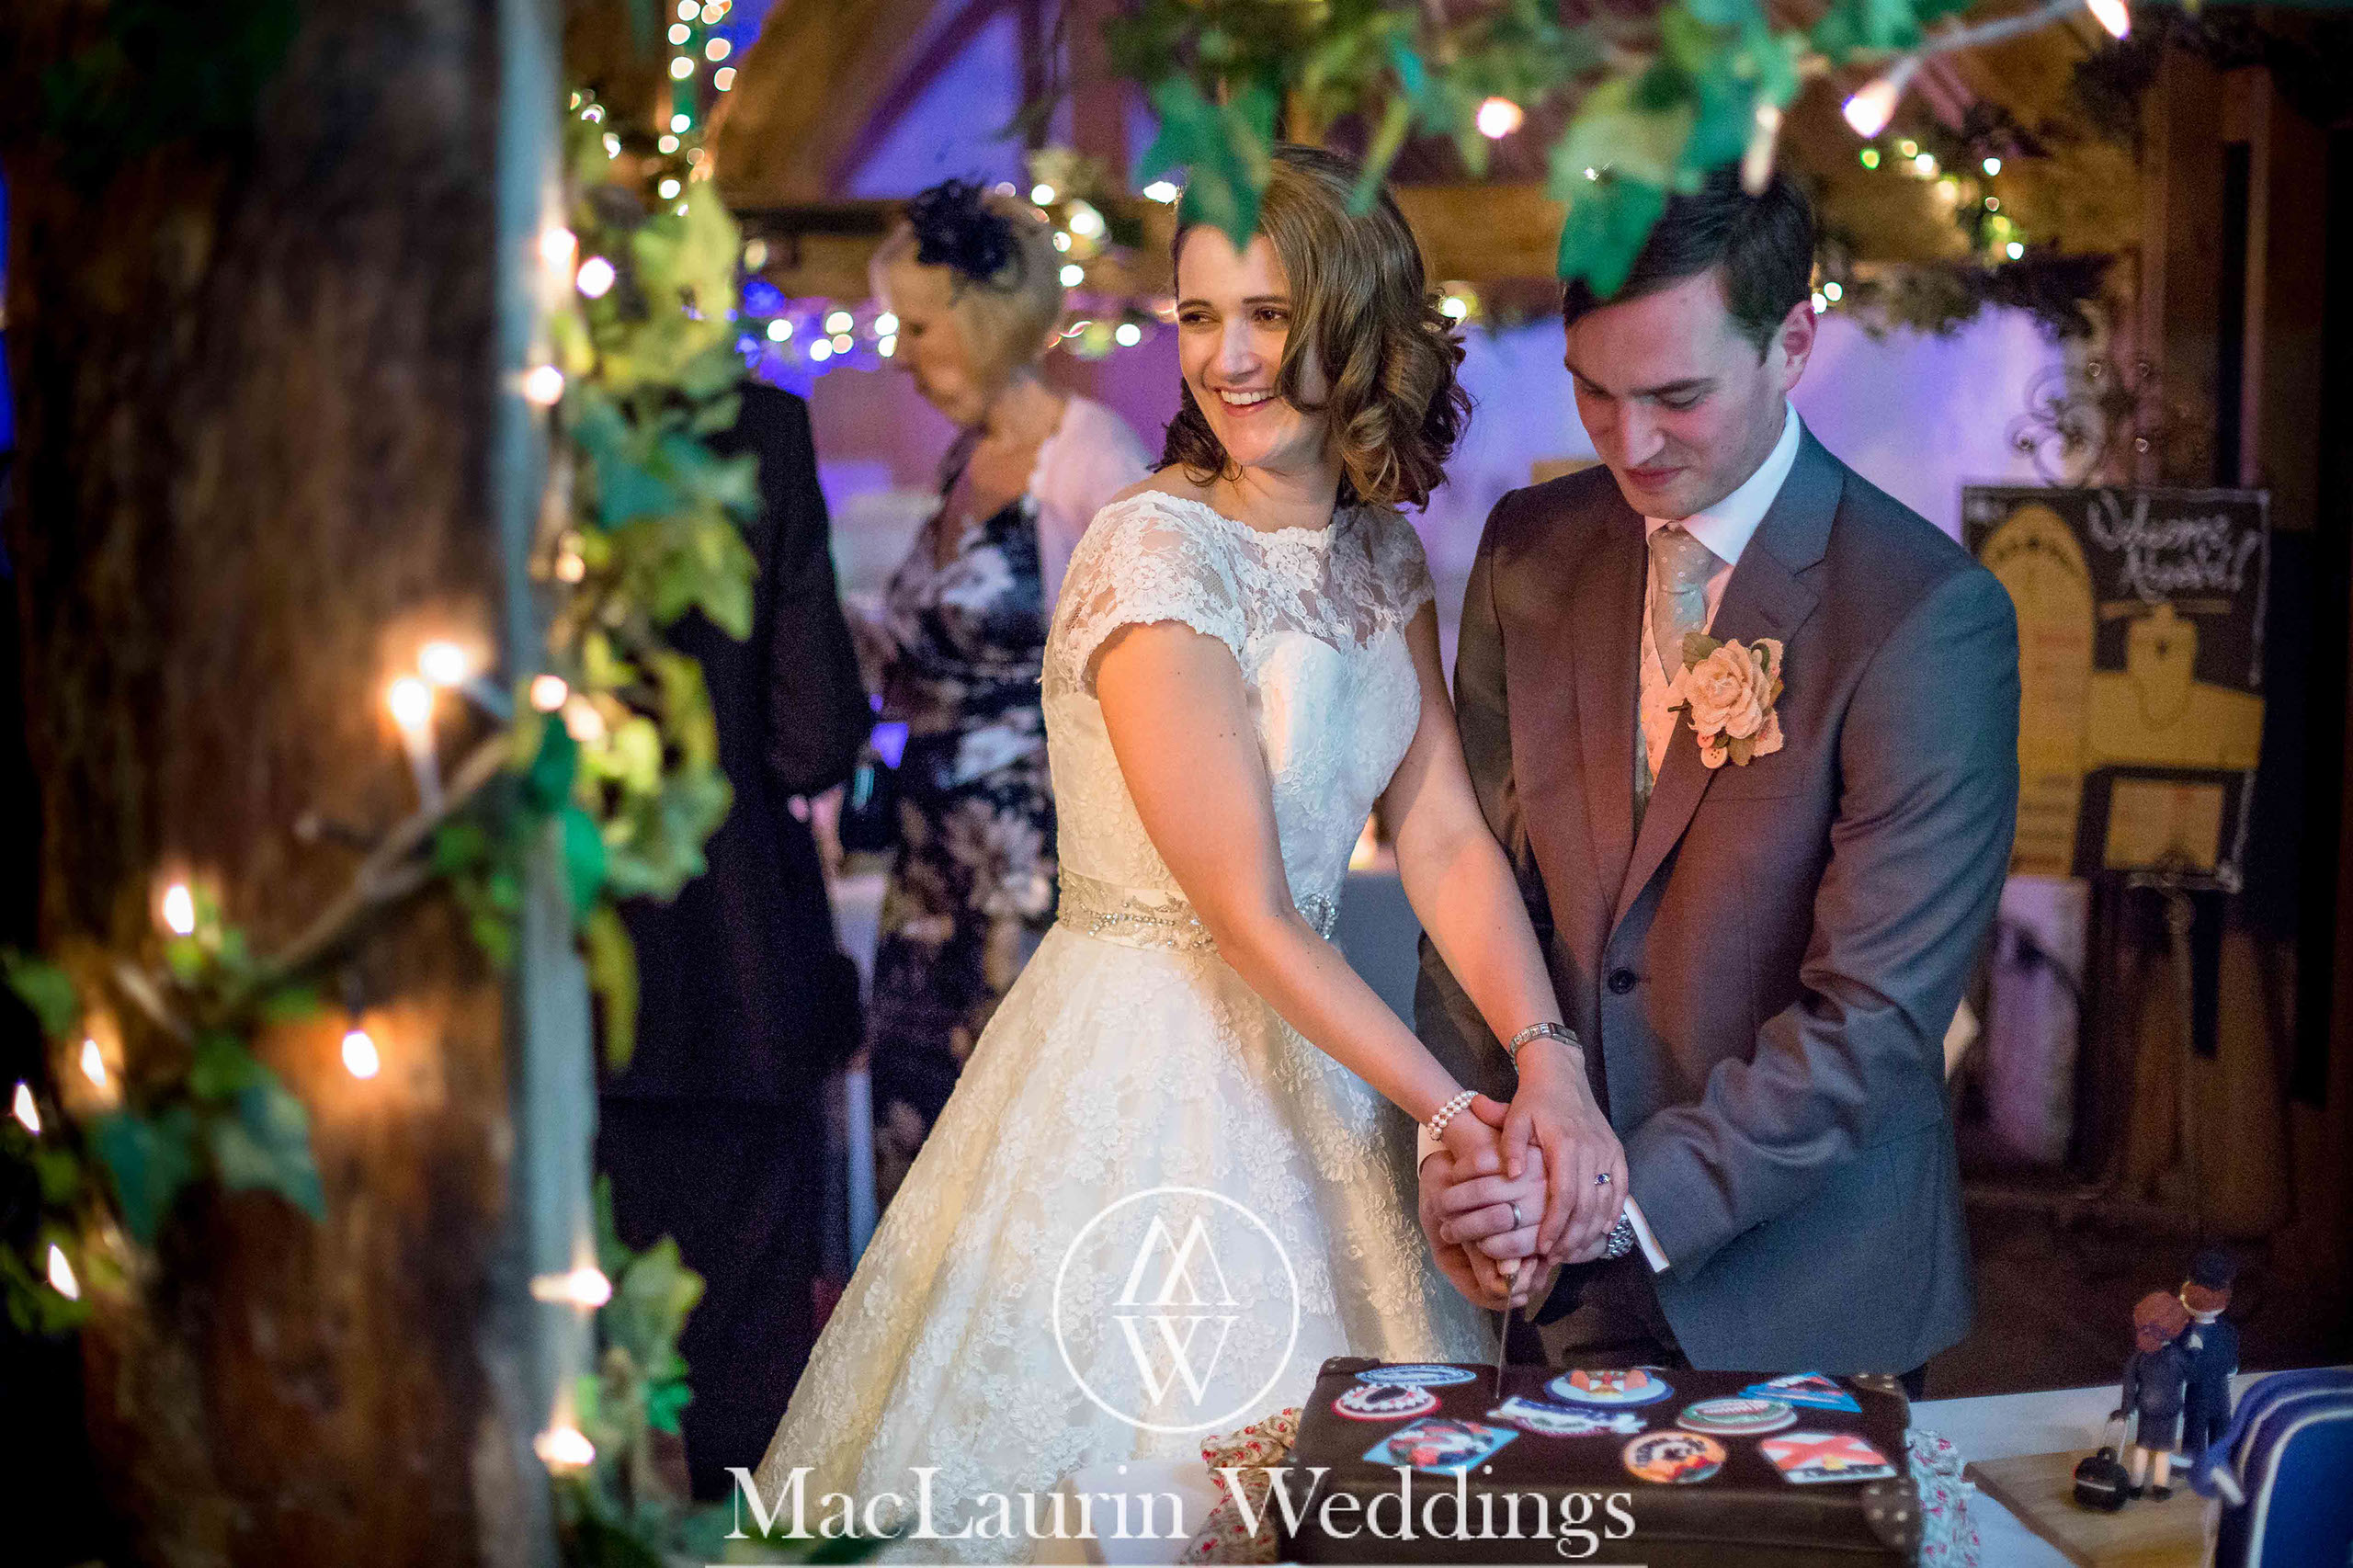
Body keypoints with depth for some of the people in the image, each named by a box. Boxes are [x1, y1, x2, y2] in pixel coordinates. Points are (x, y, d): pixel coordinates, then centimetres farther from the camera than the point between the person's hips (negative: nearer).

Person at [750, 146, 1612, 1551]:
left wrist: (1549, 1064, -17)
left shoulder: (1384, 554, 5)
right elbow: (1246, 916, -19)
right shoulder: (1153, 556, -19)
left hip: (1308, 1052, 7)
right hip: (1140, 1072, -7)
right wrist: (1453, 1107, -19)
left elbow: (1445, 835, -3)